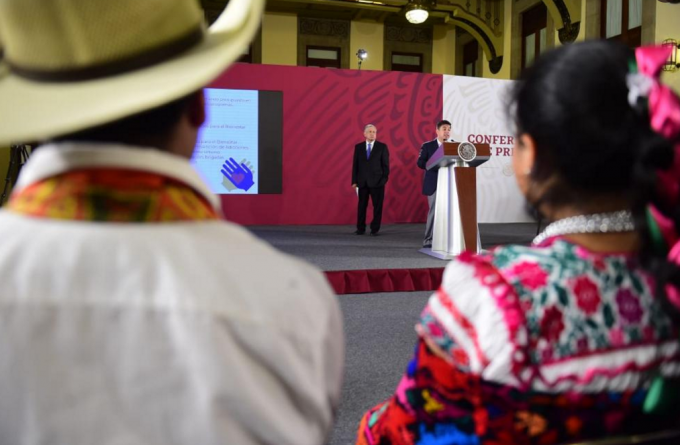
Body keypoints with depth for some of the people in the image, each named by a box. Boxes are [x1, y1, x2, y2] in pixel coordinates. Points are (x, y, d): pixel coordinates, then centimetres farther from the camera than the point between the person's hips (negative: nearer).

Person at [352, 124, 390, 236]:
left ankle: (375, 229, 10)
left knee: (377, 206, 1)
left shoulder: (382, 146, 1)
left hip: (377, 181, -2)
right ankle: (361, 229, 13)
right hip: (362, 182, 2)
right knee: (362, 206, 6)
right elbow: (355, 164, 6)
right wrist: (354, 181, 1)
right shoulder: (358, 147, 7)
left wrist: (384, 179, -8)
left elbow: (385, 164, 0)